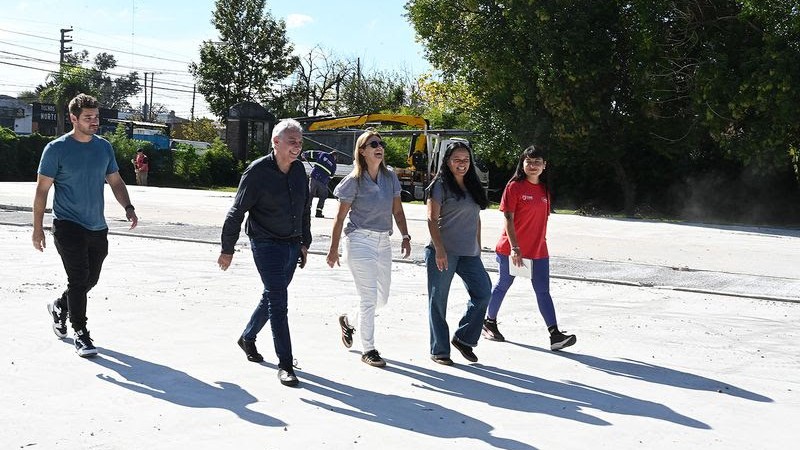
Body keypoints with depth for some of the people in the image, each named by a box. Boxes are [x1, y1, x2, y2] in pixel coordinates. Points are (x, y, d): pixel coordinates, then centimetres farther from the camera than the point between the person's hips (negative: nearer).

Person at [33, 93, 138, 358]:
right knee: (79, 278, -10)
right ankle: (80, 334, 0)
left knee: (90, 279, 13)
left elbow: (115, 181, 16)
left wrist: (128, 207, -1)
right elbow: (42, 189, -4)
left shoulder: (104, 147, 7)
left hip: (97, 227, 5)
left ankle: (59, 307, 41)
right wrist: (38, 228, -7)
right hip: (68, 225, -5)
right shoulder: (57, 149, -7)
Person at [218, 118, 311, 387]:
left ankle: (247, 338, 42)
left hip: (292, 245, 7)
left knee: (272, 297, 19)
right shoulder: (258, 172, -14)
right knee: (278, 303, -9)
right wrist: (227, 249, -6)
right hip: (266, 245, -7)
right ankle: (285, 365, -5)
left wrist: (304, 243, 18)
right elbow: (237, 212, -9)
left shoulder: (299, 170, 4)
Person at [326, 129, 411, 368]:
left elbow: (397, 211, 13)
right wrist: (334, 249, -4)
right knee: (369, 297, -5)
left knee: (382, 298, 13)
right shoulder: (354, 180, -8)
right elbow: (340, 217, -4)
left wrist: (405, 236, 3)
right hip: (360, 241, -6)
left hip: (383, 242, 6)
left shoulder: (390, 177, 6)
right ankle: (368, 350, 7)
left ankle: (349, 321, 38)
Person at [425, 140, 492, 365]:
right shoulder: (441, 185, -5)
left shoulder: (472, 186, 15)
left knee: (483, 292, -1)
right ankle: (439, 350, 11)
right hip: (443, 252, -6)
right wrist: (439, 250, -19)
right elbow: (432, 219, -11)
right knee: (438, 300, 1)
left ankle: (463, 338, 15)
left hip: (469, 253, 6)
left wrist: (477, 247, 15)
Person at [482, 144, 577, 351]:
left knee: (543, 291, 0)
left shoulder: (544, 189, 9)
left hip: (538, 250, 5)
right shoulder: (514, 186, -9)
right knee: (503, 285, 9)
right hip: (512, 249, -5)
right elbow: (508, 219, -14)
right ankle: (490, 322, 29)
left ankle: (555, 334, -6)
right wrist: (514, 247, -20)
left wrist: (541, 241, 15)